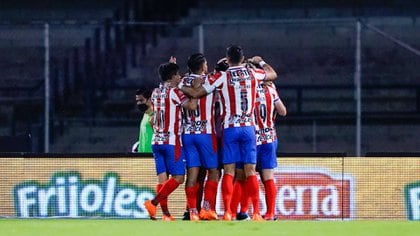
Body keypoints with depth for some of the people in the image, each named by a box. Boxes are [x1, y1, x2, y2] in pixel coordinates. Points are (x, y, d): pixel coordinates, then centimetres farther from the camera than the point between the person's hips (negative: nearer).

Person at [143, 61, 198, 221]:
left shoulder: (156, 92, 11)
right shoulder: (174, 92, -10)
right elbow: (192, 106, -24)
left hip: (156, 140, 7)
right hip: (171, 141, -7)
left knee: (163, 178, 4)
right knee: (178, 177, -4)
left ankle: (165, 213, 0)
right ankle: (153, 203, -13)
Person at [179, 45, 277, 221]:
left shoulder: (221, 77, -2)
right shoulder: (252, 74, 5)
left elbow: (196, 93, 0)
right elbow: (273, 74, 25)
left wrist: (180, 87, 17)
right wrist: (260, 61, 42)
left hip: (230, 128, -1)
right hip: (248, 127, 1)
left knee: (229, 171, 0)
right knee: (250, 171, 1)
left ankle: (227, 212, -8)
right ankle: (256, 212, -4)